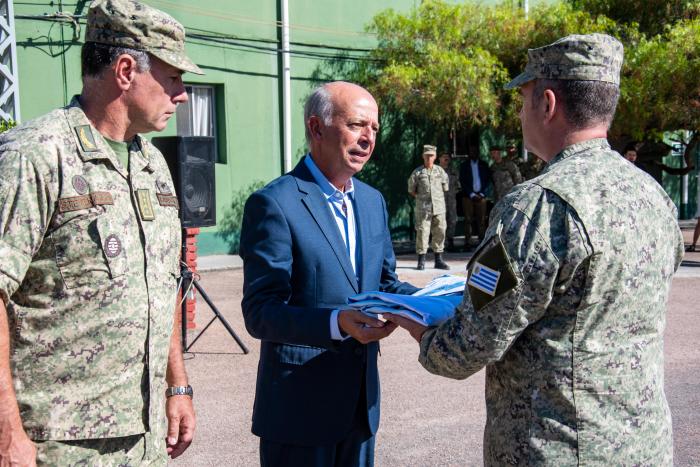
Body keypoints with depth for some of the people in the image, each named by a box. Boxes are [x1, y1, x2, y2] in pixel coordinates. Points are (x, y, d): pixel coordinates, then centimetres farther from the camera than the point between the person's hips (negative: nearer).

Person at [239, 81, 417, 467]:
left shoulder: (373, 200, 9)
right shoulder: (274, 204, -15)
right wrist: (337, 323, -33)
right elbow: (259, 312, -18)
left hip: (362, 401, 7)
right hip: (300, 404, -7)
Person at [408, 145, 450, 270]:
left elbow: (445, 188, 19)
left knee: (439, 233, 5)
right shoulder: (417, 172, 1)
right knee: (422, 233, -6)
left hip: (439, 208, 3)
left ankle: (438, 260, 15)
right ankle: (421, 261, 0)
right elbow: (411, 190, 8)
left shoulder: (440, 171, 9)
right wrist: (421, 197, 5)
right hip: (423, 208, -3)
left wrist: (437, 196, 13)